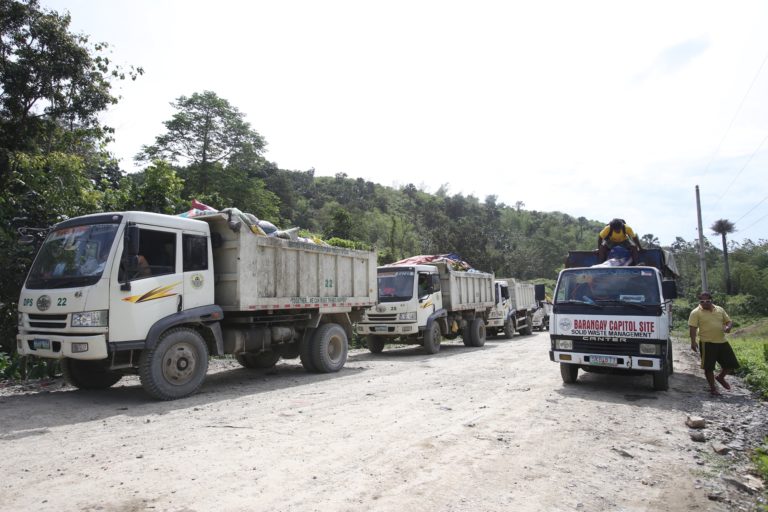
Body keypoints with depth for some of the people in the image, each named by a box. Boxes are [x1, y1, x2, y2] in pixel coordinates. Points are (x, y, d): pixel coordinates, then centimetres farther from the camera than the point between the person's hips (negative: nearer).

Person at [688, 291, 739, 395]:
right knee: (709, 367, 0)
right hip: (707, 344, -5)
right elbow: (692, 328, -10)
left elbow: (729, 321, 17)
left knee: (732, 364, 8)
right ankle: (712, 388, 16)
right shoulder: (696, 312, -5)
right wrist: (693, 342, -19)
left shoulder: (720, 310, 11)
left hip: (722, 342, 5)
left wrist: (728, 327, -8)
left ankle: (720, 377, 34)